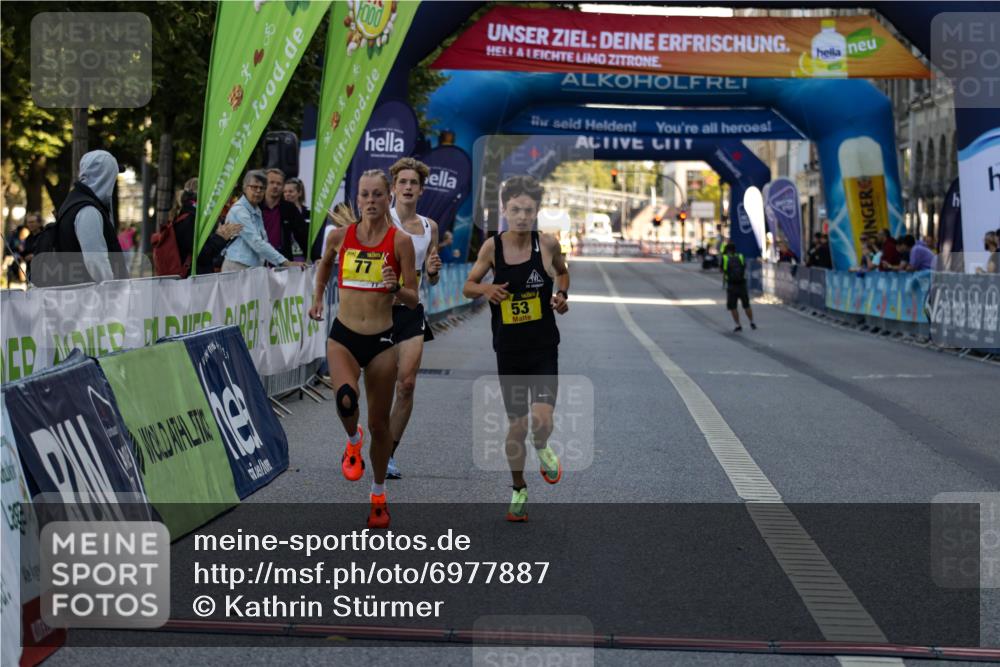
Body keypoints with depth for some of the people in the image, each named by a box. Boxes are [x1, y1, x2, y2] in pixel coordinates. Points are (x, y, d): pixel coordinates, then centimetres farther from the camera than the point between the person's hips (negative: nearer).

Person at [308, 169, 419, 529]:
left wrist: (395, 288, -23)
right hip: (343, 336, 0)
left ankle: (379, 495, 30)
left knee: (379, 423, 9)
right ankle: (353, 441, 6)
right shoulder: (340, 236, -1)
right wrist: (317, 298, 26)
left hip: (381, 341, 0)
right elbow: (325, 262, 24)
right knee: (346, 398, -29)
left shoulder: (400, 241, -6)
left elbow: (413, 300, -4)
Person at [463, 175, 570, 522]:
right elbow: (468, 286, 5)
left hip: (544, 350, -1)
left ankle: (542, 448, 19)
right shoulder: (492, 246, -7)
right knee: (517, 425, 9)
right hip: (509, 351, 1)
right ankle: (519, 489, 31)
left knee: (542, 420, -18)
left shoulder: (548, 243, -7)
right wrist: (485, 289, -17)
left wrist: (561, 294, -6)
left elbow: (562, 271, 14)